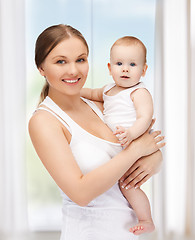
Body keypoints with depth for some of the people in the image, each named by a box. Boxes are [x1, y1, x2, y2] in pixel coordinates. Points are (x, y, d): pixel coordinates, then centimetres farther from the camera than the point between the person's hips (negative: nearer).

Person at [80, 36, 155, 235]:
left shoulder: (140, 93, -11)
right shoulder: (109, 90, 14)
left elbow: (145, 118, -24)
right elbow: (94, 94, 35)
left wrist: (131, 133, -43)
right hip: (114, 147, 9)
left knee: (127, 184, -19)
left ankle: (146, 220, -2)